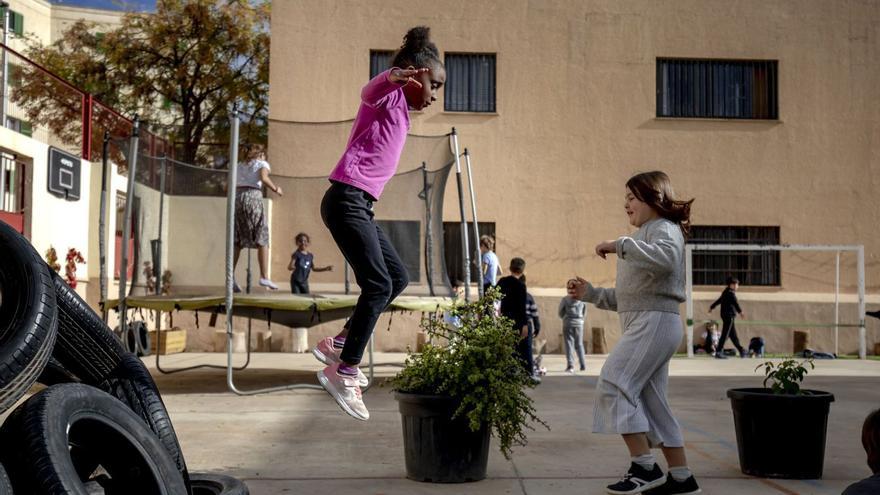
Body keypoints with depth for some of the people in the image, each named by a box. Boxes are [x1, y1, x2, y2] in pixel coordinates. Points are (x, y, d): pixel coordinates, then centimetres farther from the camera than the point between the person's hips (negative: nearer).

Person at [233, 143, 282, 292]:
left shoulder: (240, 166, 25)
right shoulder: (262, 164, 11)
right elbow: (264, 178, -11)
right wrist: (276, 189, 3)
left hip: (236, 197, 5)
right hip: (253, 196, -5)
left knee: (236, 240, 4)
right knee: (262, 238, 1)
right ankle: (264, 277, -5)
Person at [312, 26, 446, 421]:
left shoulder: (399, 110, 23)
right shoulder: (389, 95, -5)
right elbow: (372, 88, -31)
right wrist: (397, 75, -50)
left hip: (359, 205, 10)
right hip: (347, 199, -10)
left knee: (397, 277, 14)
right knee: (378, 285, -15)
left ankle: (338, 344, 16)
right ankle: (343, 372, -10)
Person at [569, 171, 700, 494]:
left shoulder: (664, 228, -2)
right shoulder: (647, 234, 27)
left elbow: (666, 258, -30)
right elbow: (626, 297, 25)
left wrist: (621, 244, -29)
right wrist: (590, 293, 15)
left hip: (655, 321, -10)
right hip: (645, 323, 10)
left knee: (613, 385, -16)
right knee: (651, 401, 9)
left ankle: (645, 467, -14)